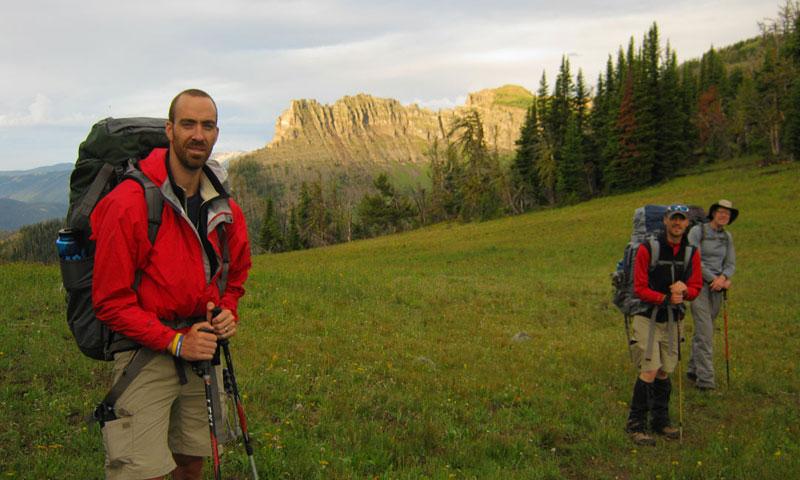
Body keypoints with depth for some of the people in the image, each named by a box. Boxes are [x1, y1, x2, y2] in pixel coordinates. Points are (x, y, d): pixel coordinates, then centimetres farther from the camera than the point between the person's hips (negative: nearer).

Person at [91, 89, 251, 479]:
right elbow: (110, 300, -14)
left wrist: (228, 312, 1)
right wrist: (175, 342, -18)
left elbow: (236, 272, 22)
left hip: (202, 350, 6)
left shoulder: (225, 209, 4)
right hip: (146, 350, -6)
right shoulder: (129, 203, -15)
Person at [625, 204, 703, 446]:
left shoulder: (692, 253, 4)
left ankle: (660, 421, 26)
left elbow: (696, 287, 7)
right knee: (649, 371, -12)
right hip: (648, 318, -5)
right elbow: (639, 289, -11)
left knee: (664, 373, 12)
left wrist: (683, 290, -15)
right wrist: (666, 298, -23)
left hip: (673, 320, 5)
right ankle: (635, 425, -3)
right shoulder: (647, 249, -10)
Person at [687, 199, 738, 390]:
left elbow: (731, 264, 9)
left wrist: (723, 277, -12)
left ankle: (693, 370, 23)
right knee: (705, 331, -11)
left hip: (717, 288, 5)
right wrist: (714, 279, -13)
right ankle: (705, 378, -12)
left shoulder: (727, 237, 12)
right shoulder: (697, 231, -5)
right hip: (699, 285, -5)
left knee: (702, 331, 10)